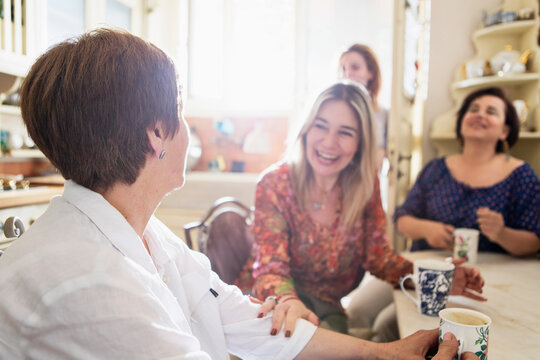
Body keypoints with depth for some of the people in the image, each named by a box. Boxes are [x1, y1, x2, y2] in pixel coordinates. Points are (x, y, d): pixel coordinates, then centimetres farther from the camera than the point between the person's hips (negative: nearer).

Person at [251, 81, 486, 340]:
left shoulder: (365, 185, -5)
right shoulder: (275, 185, -16)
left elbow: (379, 256, -1)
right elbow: (270, 269, -23)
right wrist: (289, 303, -47)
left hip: (330, 309, 4)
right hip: (280, 306, -4)